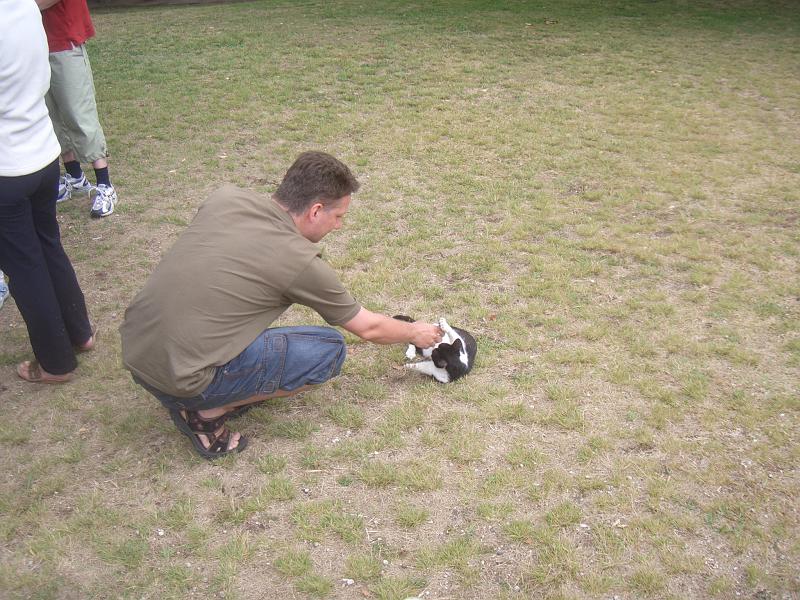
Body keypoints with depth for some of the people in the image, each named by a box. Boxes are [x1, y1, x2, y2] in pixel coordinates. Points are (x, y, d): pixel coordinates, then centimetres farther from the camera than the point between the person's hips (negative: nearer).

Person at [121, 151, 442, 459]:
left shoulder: (224, 197, 3)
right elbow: (368, 328, 6)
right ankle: (211, 412, 0)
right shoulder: (301, 261, -10)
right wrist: (415, 333, 25)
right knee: (331, 348, 1)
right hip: (180, 379, -7)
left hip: (133, 353, 7)